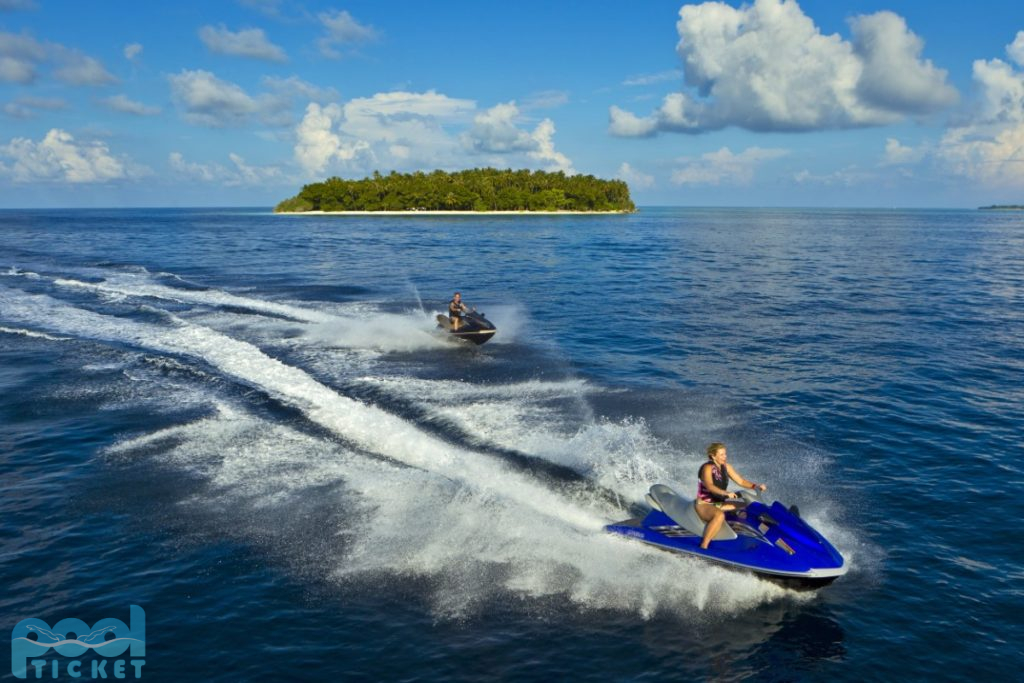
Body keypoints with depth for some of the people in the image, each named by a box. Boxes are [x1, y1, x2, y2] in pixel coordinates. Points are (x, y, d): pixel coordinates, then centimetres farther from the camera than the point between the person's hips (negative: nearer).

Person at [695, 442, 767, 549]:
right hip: (704, 505, -8)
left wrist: (756, 486, -10)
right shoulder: (707, 467, -17)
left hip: (719, 504, 8)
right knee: (720, 515, -40)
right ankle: (703, 546, -37)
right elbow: (709, 486, -34)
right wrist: (726, 493, -48)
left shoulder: (725, 467, 6)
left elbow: (741, 481, 7)